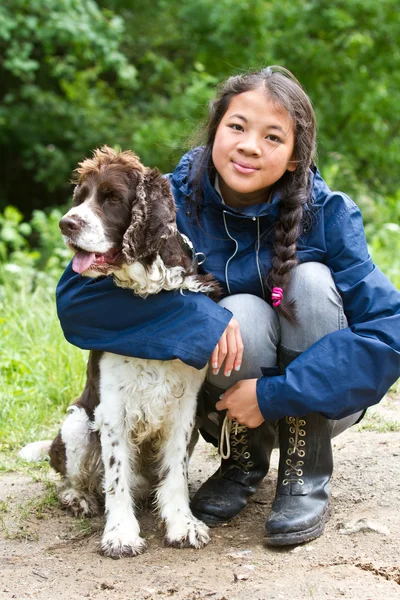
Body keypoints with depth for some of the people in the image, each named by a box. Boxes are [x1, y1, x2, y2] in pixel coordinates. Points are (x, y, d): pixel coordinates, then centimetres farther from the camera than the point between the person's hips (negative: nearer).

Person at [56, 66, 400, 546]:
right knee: (244, 313, -29)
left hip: (318, 403, 0)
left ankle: (305, 475, -12)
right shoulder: (174, 202, -16)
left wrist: (275, 394, -29)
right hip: (228, 409, 0)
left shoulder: (328, 214, -18)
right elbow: (76, 298, -24)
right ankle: (244, 462, 0)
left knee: (311, 278, -23)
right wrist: (203, 321, -35)